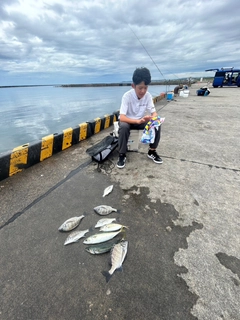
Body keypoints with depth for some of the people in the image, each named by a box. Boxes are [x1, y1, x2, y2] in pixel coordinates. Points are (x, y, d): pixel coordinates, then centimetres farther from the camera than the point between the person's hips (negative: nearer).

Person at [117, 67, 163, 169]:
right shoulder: (127, 96, -24)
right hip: (127, 121, -4)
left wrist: (153, 118, -34)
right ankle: (122, 155, -20)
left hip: (141, 120, 4)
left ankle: (152, 151, -2)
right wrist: (138, 121, -47)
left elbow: (154, 113, -9)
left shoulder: (148, 95, -12)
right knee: (123, 127, -37)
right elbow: (122, 117, -33)